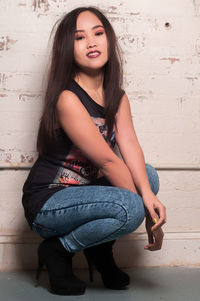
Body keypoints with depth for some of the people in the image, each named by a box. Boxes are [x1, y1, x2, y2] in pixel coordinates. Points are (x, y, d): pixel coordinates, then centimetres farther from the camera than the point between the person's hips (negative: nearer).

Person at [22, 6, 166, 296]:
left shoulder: (118, 97, 3)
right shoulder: (68, 99, -22)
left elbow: (130, 145, -13)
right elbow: (107, 160, -23)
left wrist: (148, 194, -30)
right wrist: (146, 209, -19)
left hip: (83, 191, 8)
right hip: (46, 204, -8)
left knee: (148, 175, -9)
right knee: (128, 208, -29)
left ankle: (100, 250, 5)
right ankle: (57, 251, -4)